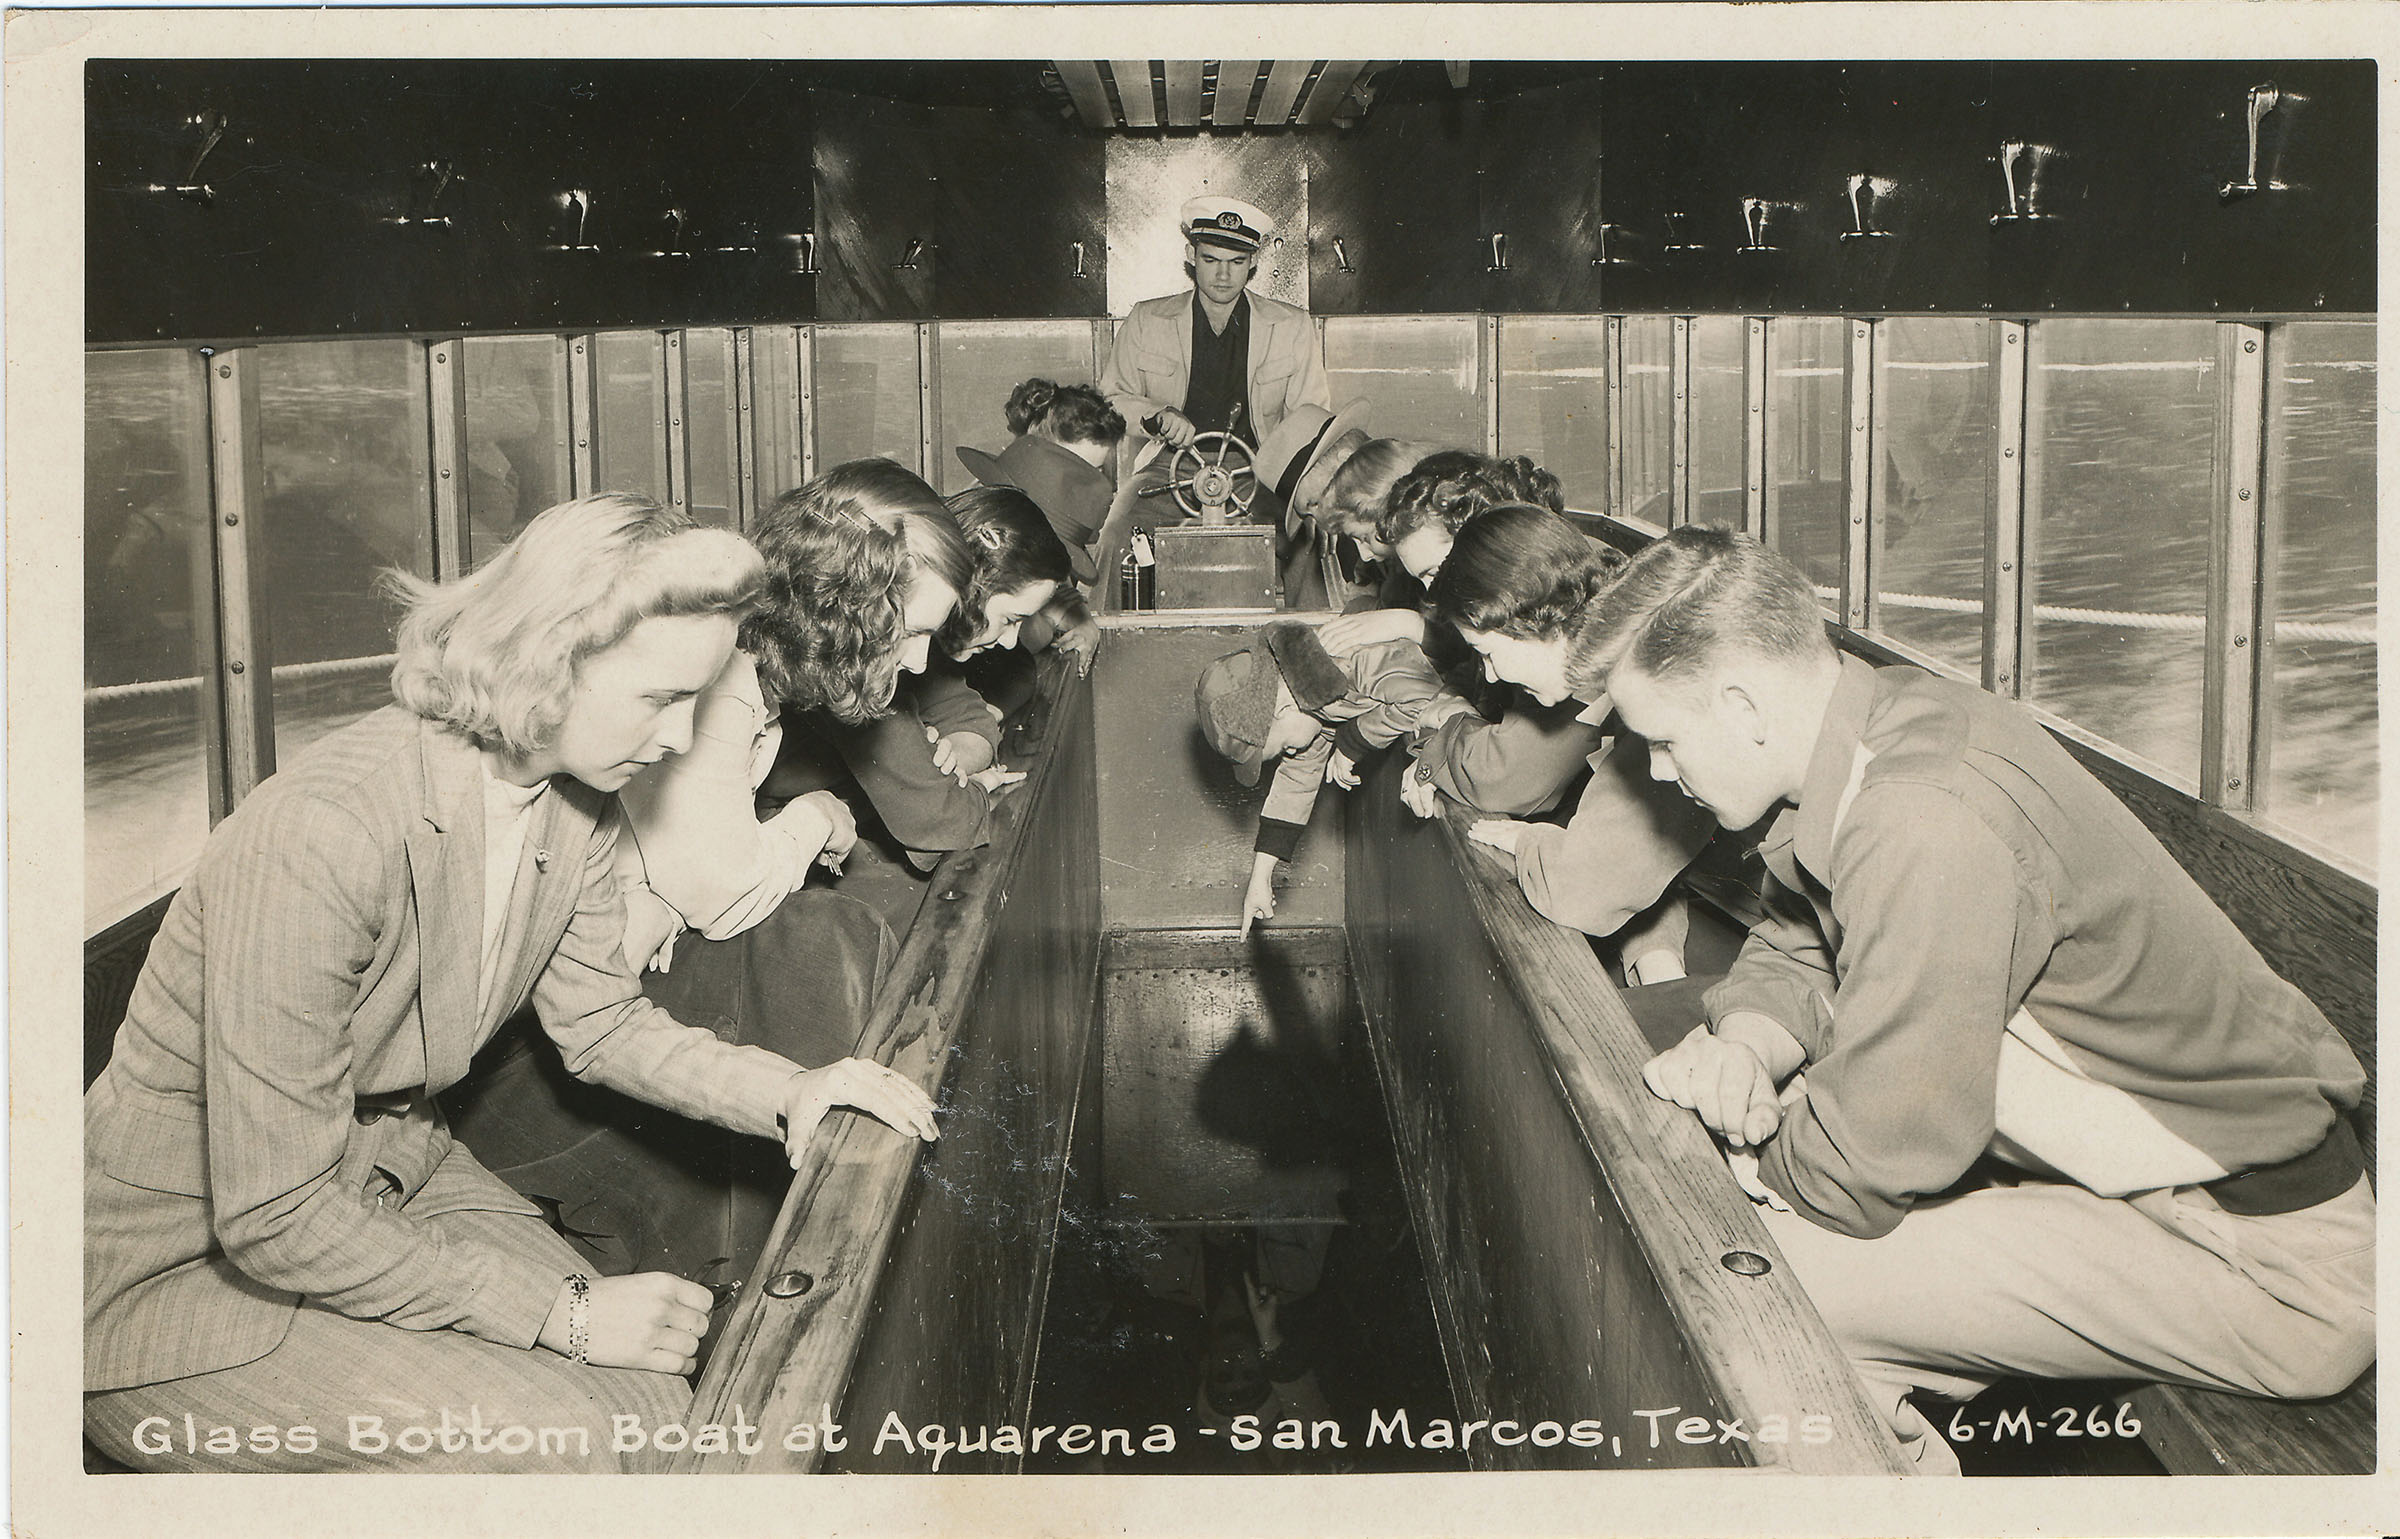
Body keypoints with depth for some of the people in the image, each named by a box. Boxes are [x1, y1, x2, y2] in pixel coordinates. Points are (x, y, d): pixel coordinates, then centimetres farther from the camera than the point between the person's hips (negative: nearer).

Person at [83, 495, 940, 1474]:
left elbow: (600, 1021, 9)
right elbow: (276, 1218, -29)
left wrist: (785, 1092, -7)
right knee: (564, 1445, -19)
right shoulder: (320, 836, -32)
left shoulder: (571, 802, -6)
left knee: (664, 1402, -8)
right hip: (186, 1272, -7)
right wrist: (560, 1313, -24)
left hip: (394, 1176, 8)